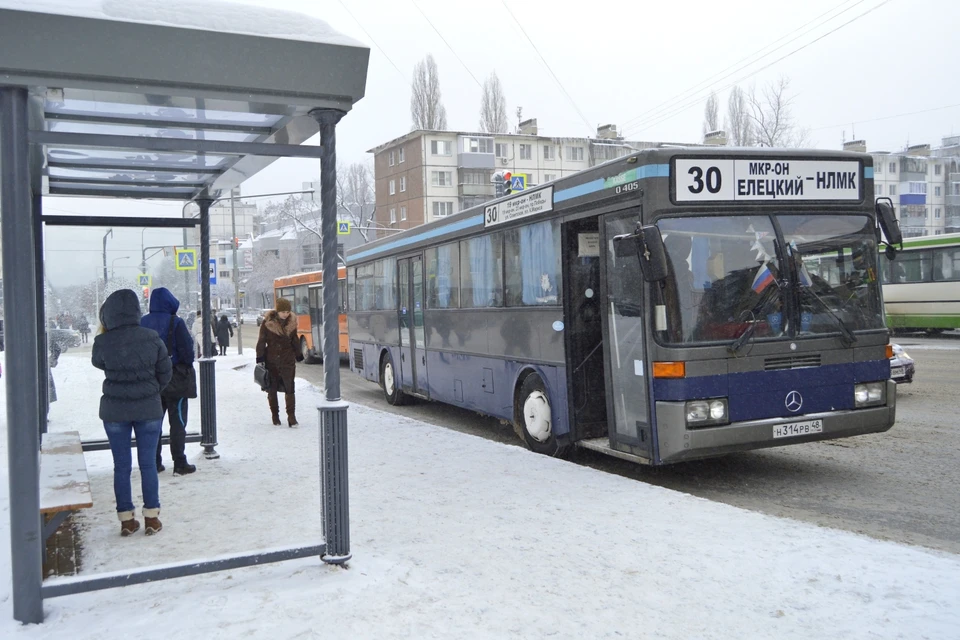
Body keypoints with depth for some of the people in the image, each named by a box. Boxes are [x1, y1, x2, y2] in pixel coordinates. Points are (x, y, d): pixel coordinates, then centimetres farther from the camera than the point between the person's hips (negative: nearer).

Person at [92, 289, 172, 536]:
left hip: (114, 410, 0)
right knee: (148, 463, 8)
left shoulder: (102, 342, -11)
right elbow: (165, 373, 1)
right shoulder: (152, 338, -9)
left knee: (121, 465, 10)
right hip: (149, 408, 0)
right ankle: (151, 517, 12)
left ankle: (126, 519, 16)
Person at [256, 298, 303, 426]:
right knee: (272, 390, 8)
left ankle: (291, 416, 0)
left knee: (289, 389, -4)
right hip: (271, 361, -1)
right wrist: (260, 358, -5)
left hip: (288, 361, 1)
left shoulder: (292, 322, 1)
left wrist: (298, 355, 16)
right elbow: (261, 341, -3)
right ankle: (275, 415, 21)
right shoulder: (267, 322, -9)